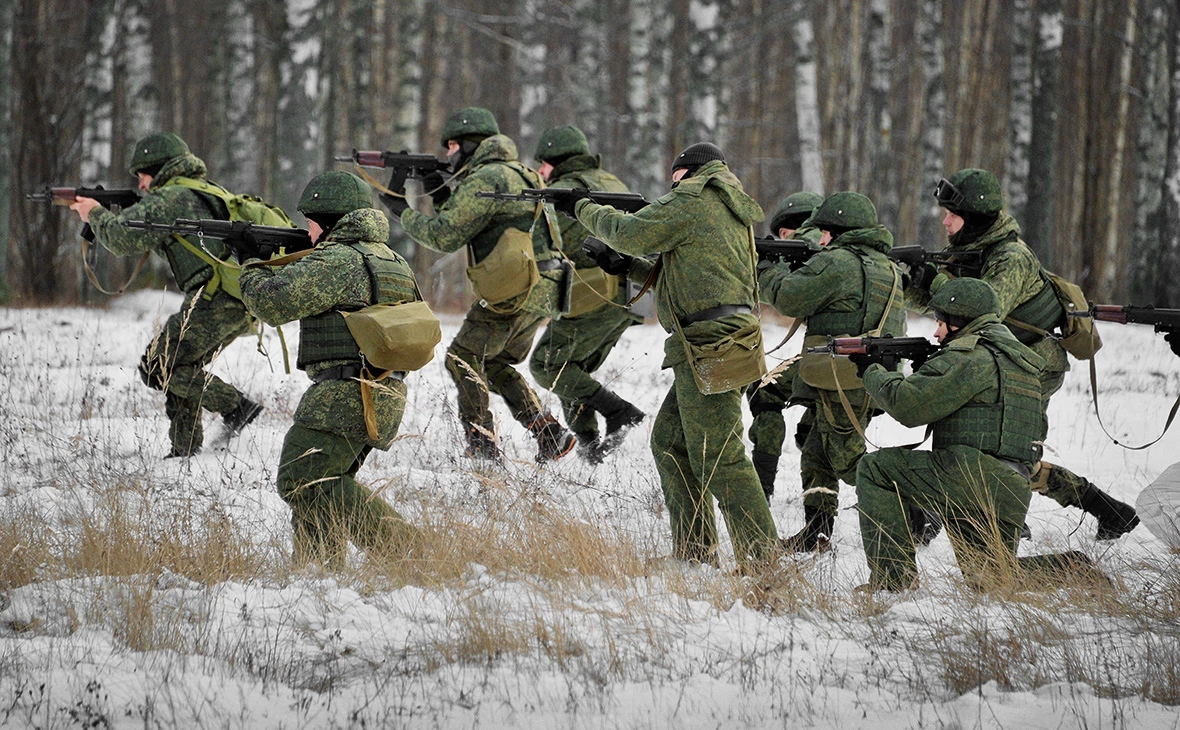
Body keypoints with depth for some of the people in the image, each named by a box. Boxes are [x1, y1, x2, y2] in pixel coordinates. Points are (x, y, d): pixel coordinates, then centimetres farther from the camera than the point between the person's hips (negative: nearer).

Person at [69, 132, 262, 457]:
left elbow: (123, 238, -9)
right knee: (181, 366, 20)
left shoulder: (170, 197, -4)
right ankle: (185, 448, 17)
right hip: (245, 302, 9)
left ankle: (235, 407, -9)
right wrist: (109, 213, 27)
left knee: (157, 367, -2)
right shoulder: (208, 191, 24)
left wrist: (96, 215, 10)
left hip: (215, 301, -9)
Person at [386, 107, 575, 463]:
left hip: (515, 293, -10)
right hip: (542, 294, 10)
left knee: (463, 360, 0)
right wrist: (441, 193, 16)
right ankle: (549, 434, 10)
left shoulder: (485, 180, -12)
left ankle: (482, 447, 0)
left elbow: (446, 236, -14)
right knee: (495, 364, 20)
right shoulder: (515, 173, 20)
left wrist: (403, 212, -1)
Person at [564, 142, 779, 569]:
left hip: (709, 351, -10)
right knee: (670, 444, 16)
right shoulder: (732, 209, 21)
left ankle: (762, 562, -13)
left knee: (718, 458, -10)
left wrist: (586, 210, 8)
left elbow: (632, 234, -8)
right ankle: (694, 554, 17)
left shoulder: (693, 198, -7)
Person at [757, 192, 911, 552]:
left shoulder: (835, 262, -12)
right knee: (816, 451, 15)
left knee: (847, 458, -5)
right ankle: (816, 530, 14)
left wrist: (768, 272, 11)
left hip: (843, 380, -9)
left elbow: (789, 298, -9)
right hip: (874, 379, 9)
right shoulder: (888, 268, 17)